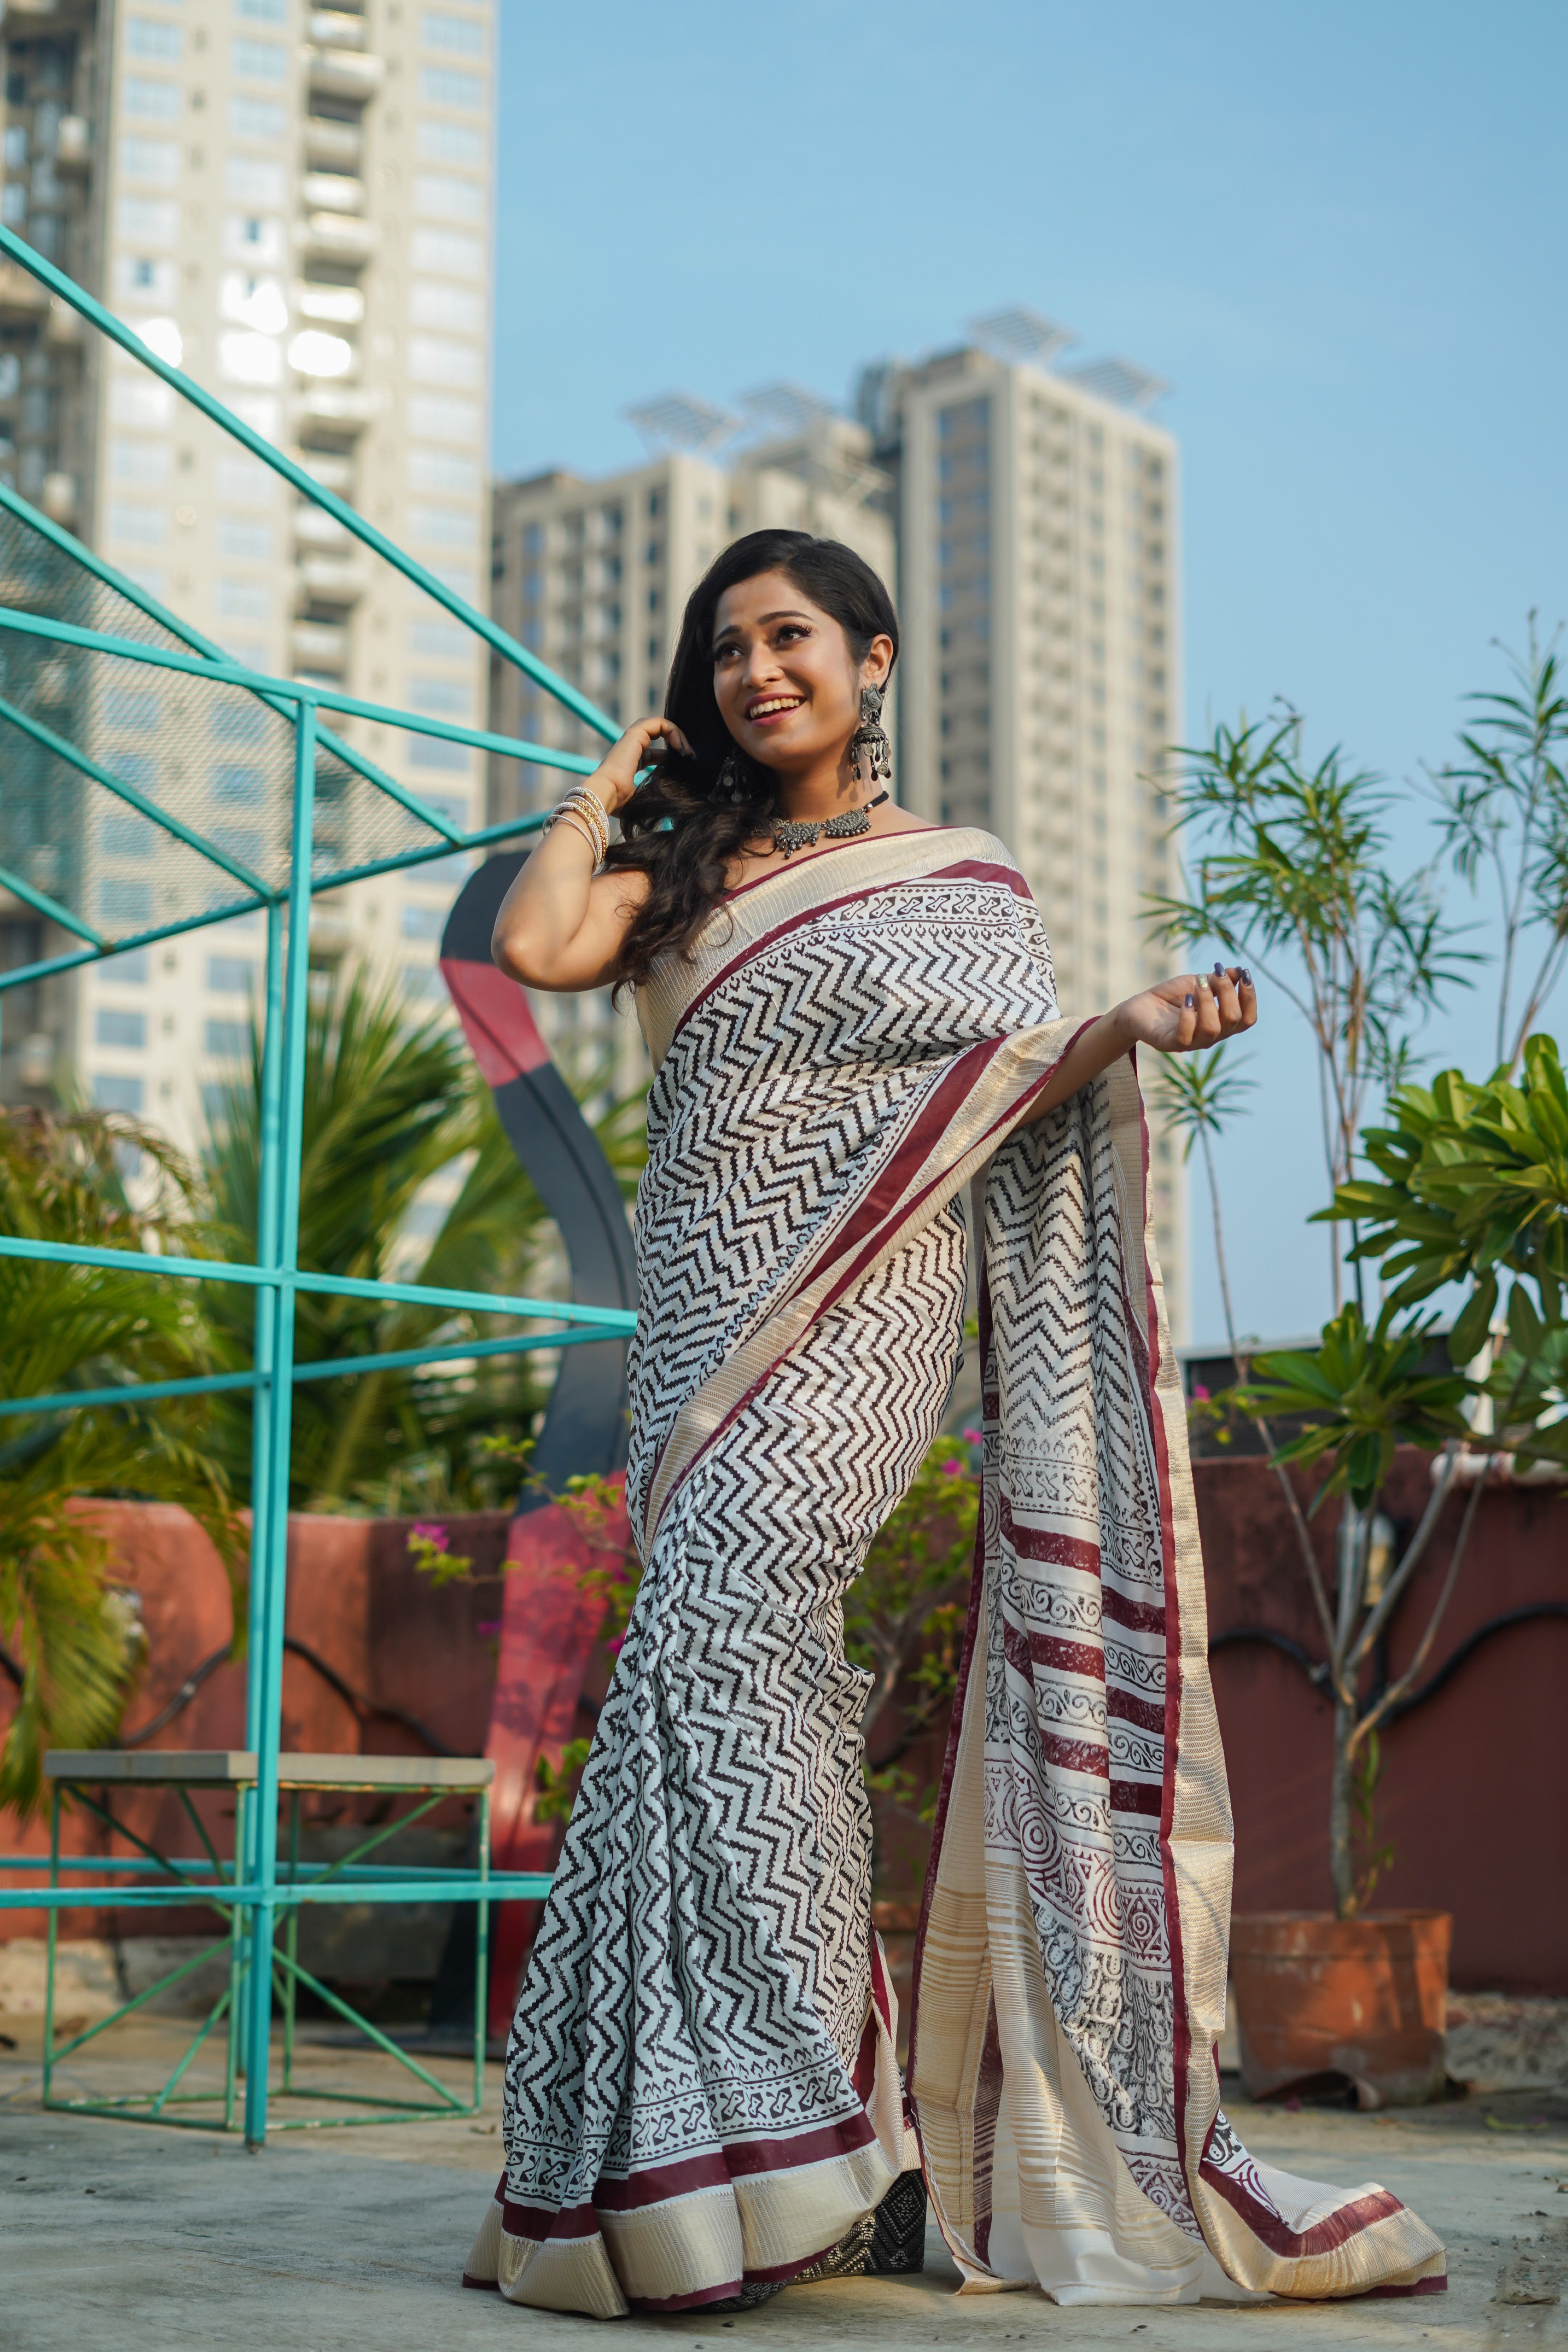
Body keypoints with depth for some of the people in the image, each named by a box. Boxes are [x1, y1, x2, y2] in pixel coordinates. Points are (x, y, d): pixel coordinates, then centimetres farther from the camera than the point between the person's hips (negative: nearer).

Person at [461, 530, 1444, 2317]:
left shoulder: (962, 881, 13)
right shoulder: (684, 867, 18)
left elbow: (1007, 1091, 4)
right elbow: (534, 946, 0)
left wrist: (1128, 1028, -13)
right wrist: (608, 787, 13)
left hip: (856, 1311, -4)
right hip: (706, 1310, 4)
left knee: (714, 1616, -23)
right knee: (754, 1678, -3)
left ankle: (746, 2124, -21)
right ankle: (840, 2153, 3)